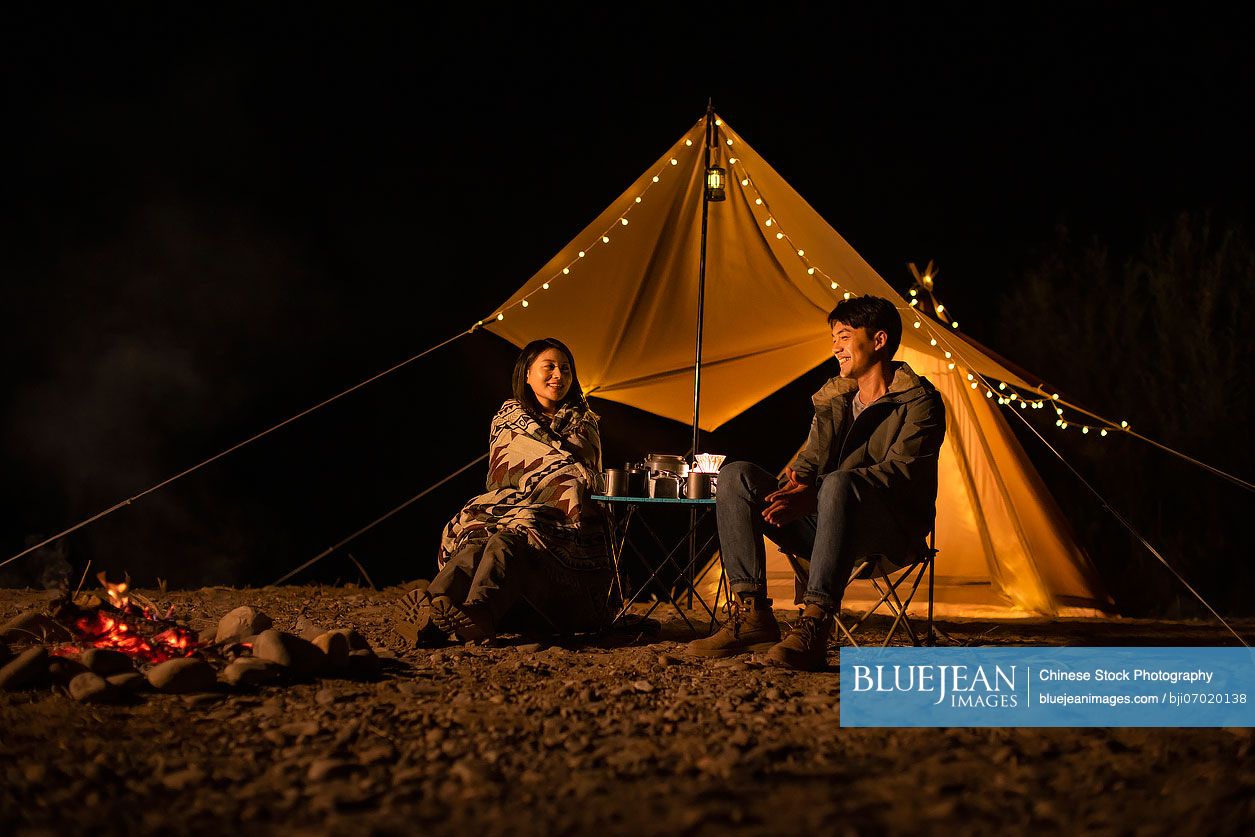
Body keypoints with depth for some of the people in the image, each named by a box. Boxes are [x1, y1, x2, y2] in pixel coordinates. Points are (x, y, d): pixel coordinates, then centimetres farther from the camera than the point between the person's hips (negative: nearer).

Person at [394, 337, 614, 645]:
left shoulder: (583, 423, 20)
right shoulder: (506, 419, 21)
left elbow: (582, 480, 12)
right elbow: (499, 479, 14)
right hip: (508, 509, 2)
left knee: (509, 539, -39)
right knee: (477, 537, -37)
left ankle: (478, 614, -68)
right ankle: (435, 604, -63)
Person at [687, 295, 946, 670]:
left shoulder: (919, 401, -4)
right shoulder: (833, 398, 18)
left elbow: (899, 471, -18)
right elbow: (809, 458, 14)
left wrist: (813, 496, -29)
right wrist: (793, 485, -14)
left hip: (893, 532, -7)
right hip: (823, 524, 7)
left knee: (839, 483, -40)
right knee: (736, 475, -12)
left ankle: (814, 628, -46)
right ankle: (751, 615, -23)